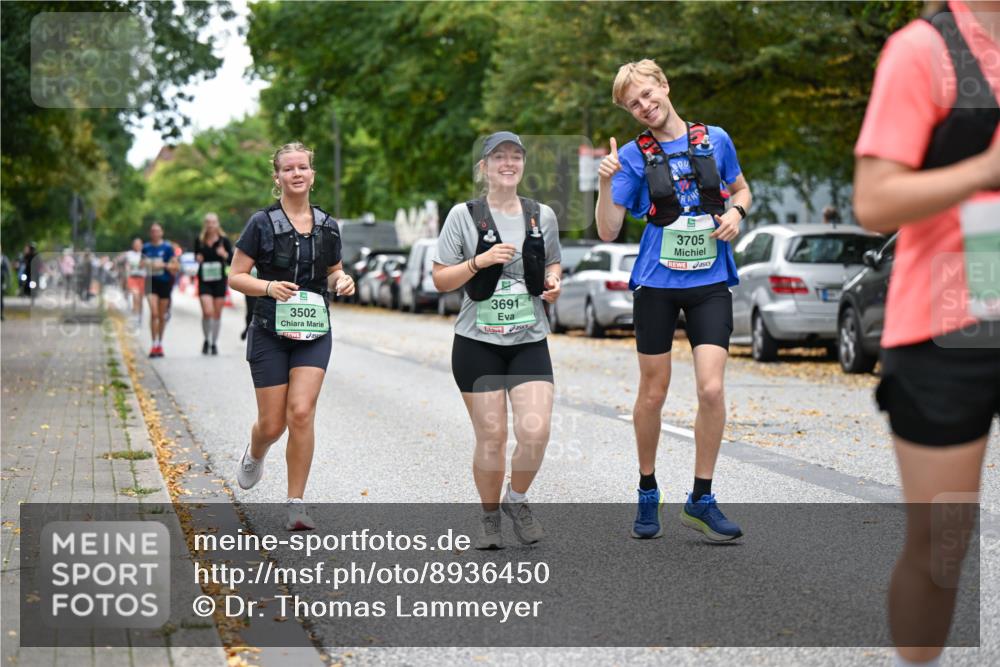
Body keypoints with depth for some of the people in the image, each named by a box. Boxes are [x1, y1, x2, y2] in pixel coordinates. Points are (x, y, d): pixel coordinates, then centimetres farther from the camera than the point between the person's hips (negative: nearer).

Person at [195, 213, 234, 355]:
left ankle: (214, 343, 19)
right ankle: (206, 340, 8)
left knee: (217, 314, 5)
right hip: (204, 281, 0)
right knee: (207, 312, -14)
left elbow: (232, 262, 0)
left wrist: (225, 255, -20)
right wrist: (197, 258, -6)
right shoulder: (199, 241, 2)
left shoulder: (224, 241, -1)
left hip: (219, 280, 0)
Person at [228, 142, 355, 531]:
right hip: (271, 332, -2)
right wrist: (269, 287, -20)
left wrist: (343, 280, -1)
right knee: (273, 424, 1)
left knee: (302, 413, -14)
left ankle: (296, 504, -5)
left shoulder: (326, 225, 7)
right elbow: (236, 277, -2)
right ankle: (254, 455, 40)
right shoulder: (262, 223, -3)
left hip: (314, 332, 2)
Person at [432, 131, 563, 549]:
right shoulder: (464, 215, -2)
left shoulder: (542, 215, 7)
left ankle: (517, 500, 15)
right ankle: (489, 515, 22)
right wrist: (480, 260, -16)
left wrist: (553, 281, 0)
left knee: (536, 431, -13)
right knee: (491, 437, 0)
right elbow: (440, 280, -2)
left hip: (529, 342, 2)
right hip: (478, 343, -2)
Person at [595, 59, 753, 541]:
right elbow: (608, 231, -3)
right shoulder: (633, 156, 0)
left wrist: (736, 212, 0)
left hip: (710, 283, 1)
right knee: (653, 394, 6)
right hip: (657, 284, -1)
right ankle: (648, 494, 25)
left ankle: (701, 501, 1)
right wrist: (605, 184, -19)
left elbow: (740, 188, 21)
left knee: (711, 389, -12)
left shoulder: (715, 139, 5)